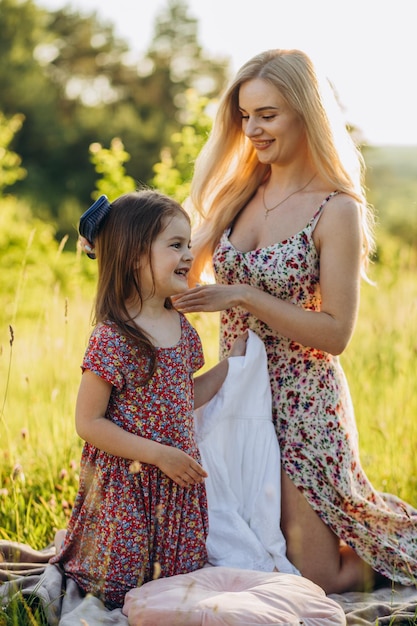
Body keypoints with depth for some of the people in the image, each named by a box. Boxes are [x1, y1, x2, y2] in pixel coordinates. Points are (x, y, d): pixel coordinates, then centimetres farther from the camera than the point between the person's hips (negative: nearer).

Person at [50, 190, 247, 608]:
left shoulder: (182, 328, 5)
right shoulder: (112, 338, -19)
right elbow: (88, 423, -18)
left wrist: (233, 358, 9)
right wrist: (159, 454, -21)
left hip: (179, 482, 7)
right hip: (127, 487, -7)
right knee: (121, 586, 4)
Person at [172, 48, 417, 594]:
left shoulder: (337, 212, -13)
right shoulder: (240, 194, 5)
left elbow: (336, 333, -16)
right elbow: (191, 279, 9)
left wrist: (246, 297, -22)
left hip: (302, 402, -6)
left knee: (317, 580, -3)